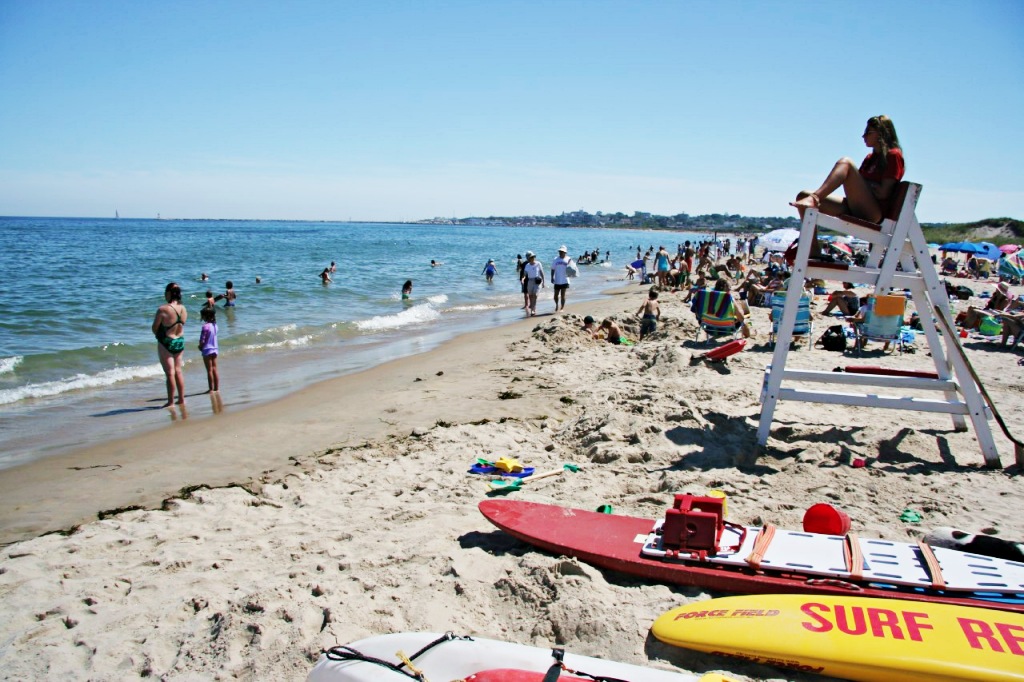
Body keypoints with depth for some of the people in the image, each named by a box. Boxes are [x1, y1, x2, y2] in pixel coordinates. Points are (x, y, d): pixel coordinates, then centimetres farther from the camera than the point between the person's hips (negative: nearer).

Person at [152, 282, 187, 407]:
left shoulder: (163, 309, -20)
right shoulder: (183, 309, -2)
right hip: (180, 341, 5)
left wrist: (158, 335, 11)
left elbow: (154, 328, -9)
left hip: (166, 343, -5)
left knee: (170, 373, 1)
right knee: (178, 371, 15)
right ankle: (181, 399, 20)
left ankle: (170, 402, 7)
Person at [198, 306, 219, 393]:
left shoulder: (205, 326, -17)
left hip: (207, 350, -7)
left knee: (209, 371, -2)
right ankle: (216, 388, 14)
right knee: (214, 370, 11)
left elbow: (202, 340, -16)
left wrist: (200, 346, 1)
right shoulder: (215, 325, 4)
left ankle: (211, 389, 2)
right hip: (214, 349, 7)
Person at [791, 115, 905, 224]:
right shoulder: (870, 158, 27)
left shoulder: (893, 155, 1)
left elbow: (883, 193, -9)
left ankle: (814, 198, -41)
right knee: (803, 196, -3)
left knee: (846, 163, -24)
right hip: (854, 210, 8)